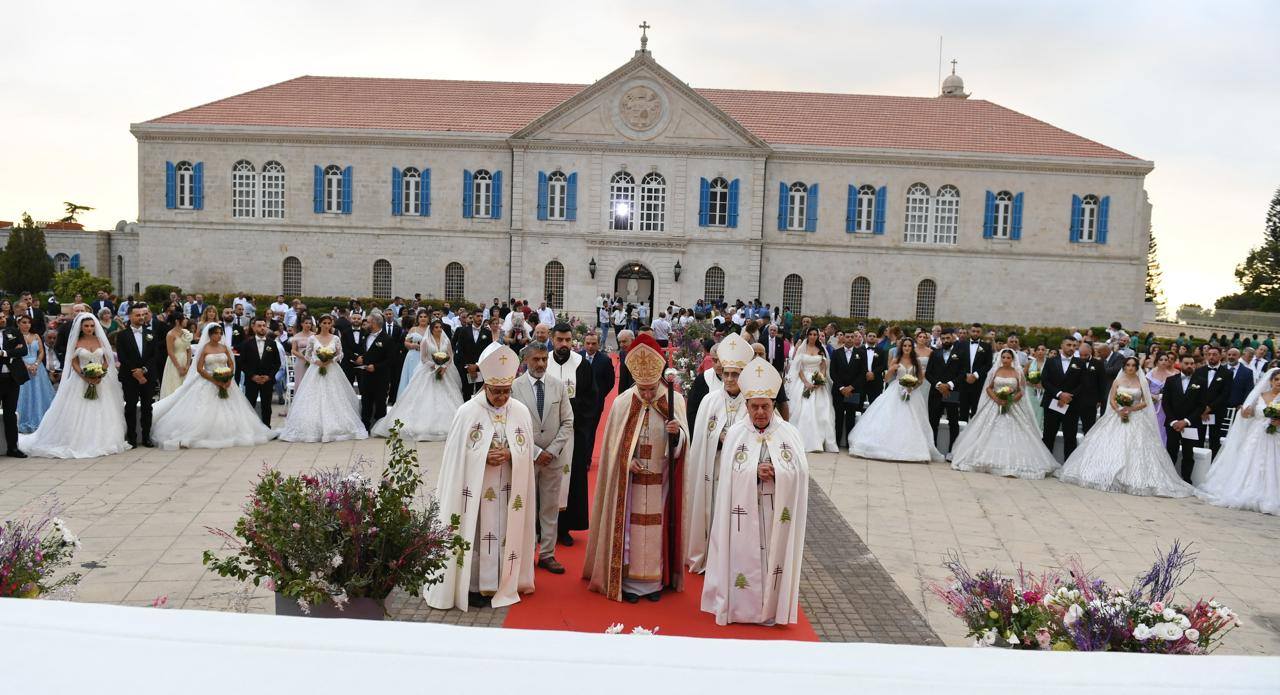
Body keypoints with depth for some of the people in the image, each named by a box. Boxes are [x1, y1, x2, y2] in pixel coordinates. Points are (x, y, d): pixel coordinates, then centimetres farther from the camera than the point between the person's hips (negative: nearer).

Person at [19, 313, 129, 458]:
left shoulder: (101, 341, 7)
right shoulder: (76, 343, 2)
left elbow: (106, 361, 7)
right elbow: (74, 363, -2)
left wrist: (100, 376, -10)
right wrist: (85, 377, -16)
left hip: (101, 382, 2)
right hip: (81, 381, -2)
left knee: (101, 413, 3)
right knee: (80, 413, -2)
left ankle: (101, 442, 11)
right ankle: (80, 443, 4)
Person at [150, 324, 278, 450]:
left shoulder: (224, 348, 8)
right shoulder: (204, 349, -4)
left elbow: (231, 365, 9)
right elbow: (199, 369, -9)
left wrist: (228, 379, -10)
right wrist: (215, 381, -18)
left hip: (225, 382, 4)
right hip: (208, 383, -4)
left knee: (228, 410, 2)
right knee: (207, 411, -8)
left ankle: (228, 434, 9)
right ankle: (205, 436, -4)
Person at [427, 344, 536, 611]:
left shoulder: (521, 411, 0)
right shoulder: (467, 412, -10)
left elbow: (526, 451, 3)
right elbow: (457, 453, -7)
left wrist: (508, 454, -17)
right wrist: (485, 457, -20)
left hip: (507, 490, 3)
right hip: (475, 488, -3)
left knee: (504, 534, 9)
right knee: (475, 535, 1)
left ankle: (501, 584, 22)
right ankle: (474, 586, 12)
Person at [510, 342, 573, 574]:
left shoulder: (558, 386, 2)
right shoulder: (515, 387, -8)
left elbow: (567, 422, 3)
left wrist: (552, 451, -7)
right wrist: (536, 452, -11)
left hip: (554, 457, 3)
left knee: (550, 508, 9)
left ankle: (547, 554, 19)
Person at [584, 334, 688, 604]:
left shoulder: (675, 400, -4)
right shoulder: (623, 402, -5)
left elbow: (682, 443, -5)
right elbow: (614, 443, 2)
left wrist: (677, 432, -27)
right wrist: (629, 462, -13)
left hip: (661, 481, 0)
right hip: (629, 480, 0)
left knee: (657, 529, 7)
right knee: (629, 528, 3)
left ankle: (655, 581, 19)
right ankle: (629, 581, 14)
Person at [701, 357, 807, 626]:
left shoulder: (789, 433, 0)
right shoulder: (735, 434, 0)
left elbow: (800, 471, -6)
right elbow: (730, 473, -6)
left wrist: (774, 472, -19)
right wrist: (756, 472, -19)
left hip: (777, 511, 1)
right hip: (744, 510, 0)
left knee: (773, 555, 6)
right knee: (742, 555, 4)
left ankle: (770, 607, 20)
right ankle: (738, 605, 17)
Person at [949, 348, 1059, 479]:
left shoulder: (1018, 373, 3)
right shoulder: (995, 371, 6)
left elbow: (1021, 391, 2)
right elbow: (988, 388, 5)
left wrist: (1011, 400, -14)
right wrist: (996, 399, -12)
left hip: (1012, 408, -1)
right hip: (995, 406, 1)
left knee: (1011, 435, -7)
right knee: (991, 433, -2)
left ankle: (1011, 465, -9)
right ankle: (987, 460, 3)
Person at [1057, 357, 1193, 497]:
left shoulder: (1141, 382, 4)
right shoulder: (1118, 381, 6)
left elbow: (1145, 402, 1)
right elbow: (1111, 399, 2)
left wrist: (1131, 408, -16)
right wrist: (1118, 410, -16)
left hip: (1135, 419, -1)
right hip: (1117, 417, 1)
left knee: (1134, 448, -10)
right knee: (1112, 446, -5)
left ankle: (1133, 479, -8)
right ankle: (1109, 477, 0)